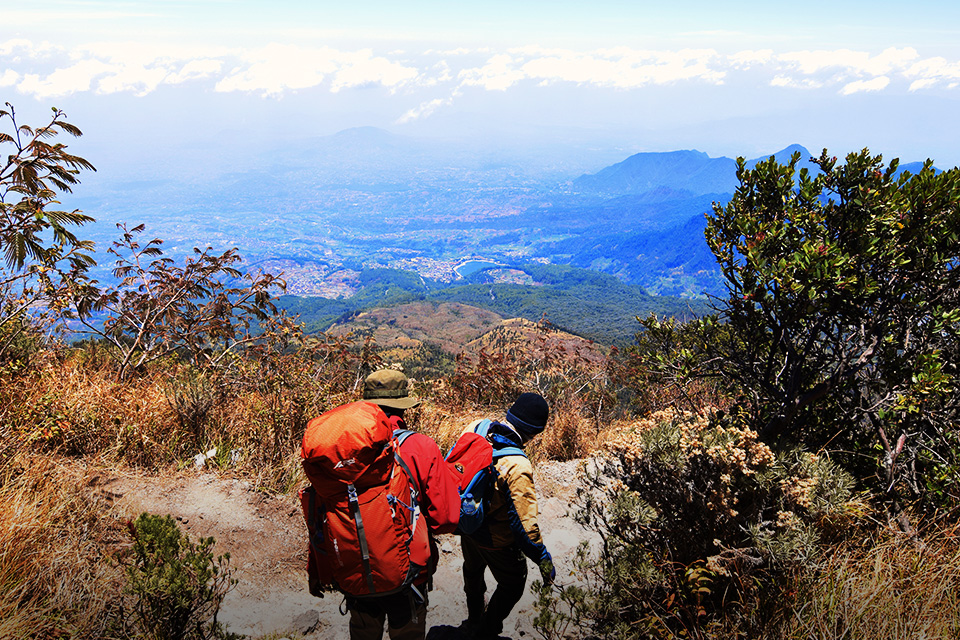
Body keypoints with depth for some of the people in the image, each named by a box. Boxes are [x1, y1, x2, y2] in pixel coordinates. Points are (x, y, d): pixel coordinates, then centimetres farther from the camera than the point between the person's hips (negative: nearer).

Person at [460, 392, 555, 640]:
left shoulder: (476, 428, -19)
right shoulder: (518, 468, -39)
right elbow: (524, 523, -33)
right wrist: (543, 559, -18)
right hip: (495, 539, -7)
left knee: (473, 569, 35)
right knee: (512, 584, 23)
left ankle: (474, 619, 61)